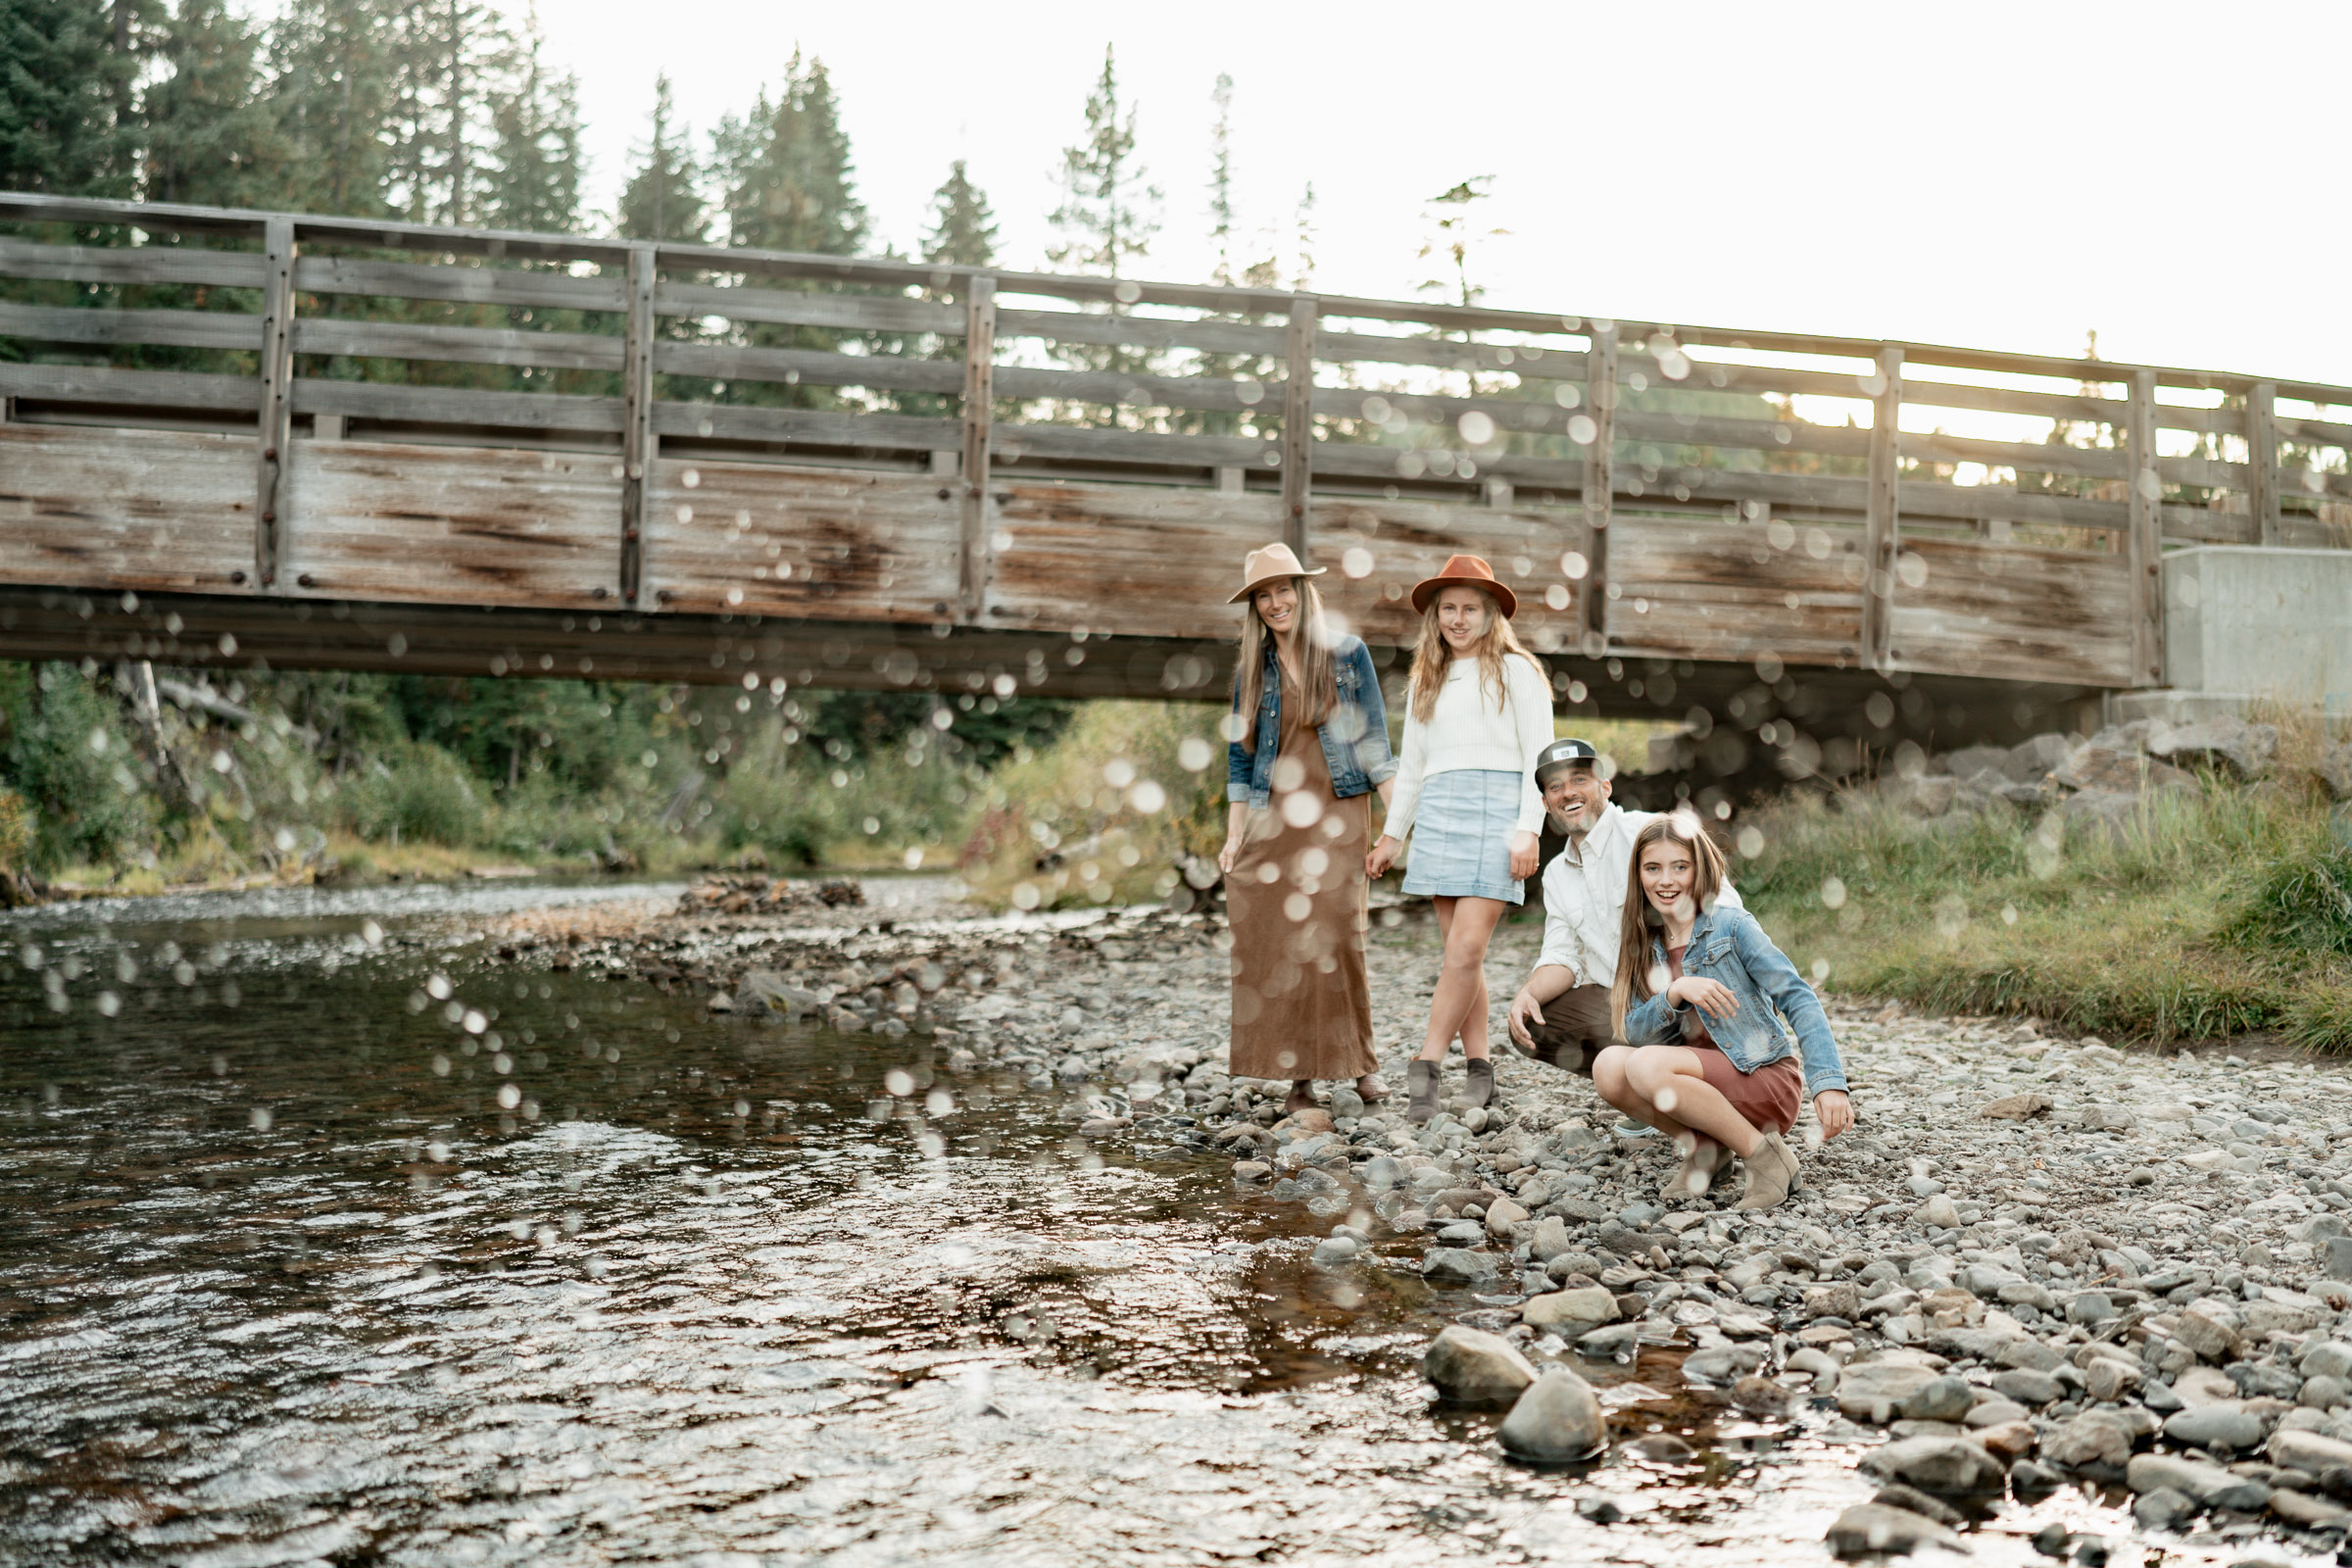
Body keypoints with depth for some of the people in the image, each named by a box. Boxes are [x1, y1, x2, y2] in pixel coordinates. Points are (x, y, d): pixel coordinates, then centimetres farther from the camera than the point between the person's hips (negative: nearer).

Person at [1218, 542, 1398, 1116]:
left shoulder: (1348, 654, 4)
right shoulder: (1251, 671, 11)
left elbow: (1374, 742, 4)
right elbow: (1239, 757, 13)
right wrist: (1234, 837, 6)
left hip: (1337, 816, -2)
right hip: (1271, 821, 2)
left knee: (1336, 939, -8)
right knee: (1275, 944, -2)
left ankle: (1359, 1063, 6)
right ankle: (1298, 1076, 4)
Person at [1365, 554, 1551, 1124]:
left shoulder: (1516, 672, 5)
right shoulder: (1429, 682, 21)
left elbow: (1538, 756, -1)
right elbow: (1412, 764, 26)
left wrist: (1528, 830, -10)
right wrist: (1391, 836, 22)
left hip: (1497, 807, -5)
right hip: (1437, 812, 5)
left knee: (1466, 948, -14)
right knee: (1461, 952, 1)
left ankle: (1426, 1066, -14)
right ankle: (1478, 1067, 5)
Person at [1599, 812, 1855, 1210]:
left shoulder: (1731, 925, -8)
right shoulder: (1638, 943, 8)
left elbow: (1798, 998, -14)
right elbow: (1634, 1034, -1)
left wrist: (1828, 1082, -28)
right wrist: (1675, 993, -22)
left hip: (1766, 1079, -5)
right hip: (1704, 1080, 5)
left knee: (1648, 1066, -30)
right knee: (1609, 1066, -22)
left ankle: (1764, 1154, -15)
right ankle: (1701, 1145, -1)